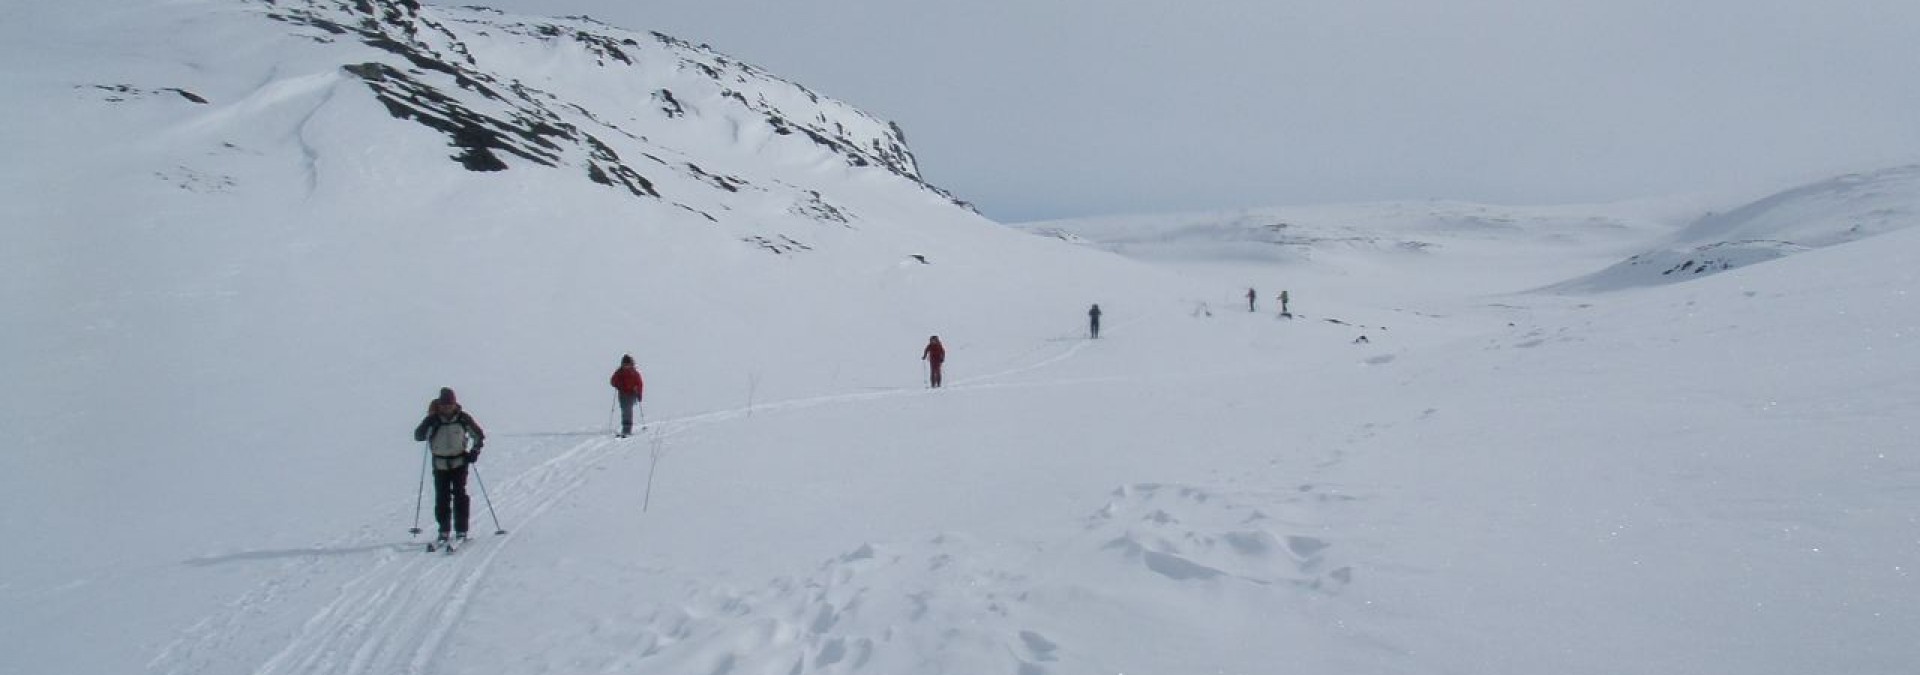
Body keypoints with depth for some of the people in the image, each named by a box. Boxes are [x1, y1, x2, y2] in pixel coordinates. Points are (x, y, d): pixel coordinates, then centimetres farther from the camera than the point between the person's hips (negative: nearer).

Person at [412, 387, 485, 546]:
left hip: (459, 462, -1)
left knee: (459, 495, -5)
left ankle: (461, 530, 0)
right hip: (440, 464, 1)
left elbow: (479, 435, 5)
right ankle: (444, 531, 9)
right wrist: (430, 421, -26)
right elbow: (418, 436, -13)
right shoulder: (433, 420, -5)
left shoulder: (463, 418, -5)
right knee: (441, 497, -1)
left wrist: (475, 451, -10)